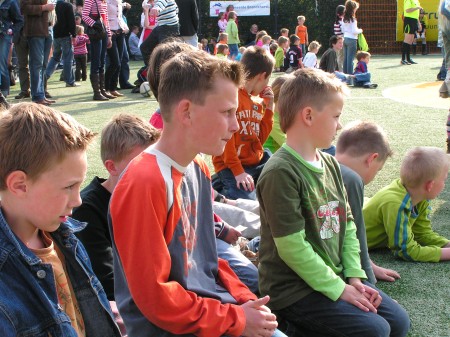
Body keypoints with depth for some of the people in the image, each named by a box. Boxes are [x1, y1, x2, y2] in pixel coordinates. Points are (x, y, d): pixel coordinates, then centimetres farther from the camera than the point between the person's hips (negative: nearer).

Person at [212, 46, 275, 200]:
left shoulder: (257, 102, 14)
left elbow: (260, 139, 14)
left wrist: (269, 107, 9)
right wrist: (238, 171, -19)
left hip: (257, 162, 8)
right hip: (231, 166, -8)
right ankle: (218, 186, 0)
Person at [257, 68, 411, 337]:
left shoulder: (330, 164, 8)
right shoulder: (281, 172, -20)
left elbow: (347, 225, 11)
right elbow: (292, 247, -22)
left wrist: (355, 277, 0)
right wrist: (338, 289, -17)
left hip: (334, 277, 8)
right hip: (292, 289, -8)